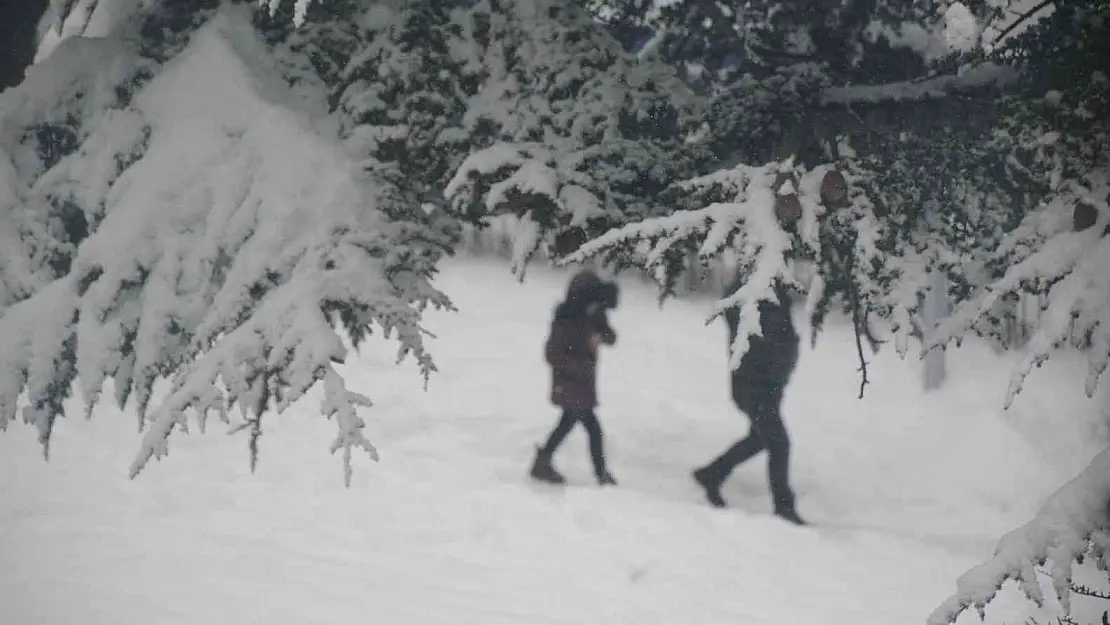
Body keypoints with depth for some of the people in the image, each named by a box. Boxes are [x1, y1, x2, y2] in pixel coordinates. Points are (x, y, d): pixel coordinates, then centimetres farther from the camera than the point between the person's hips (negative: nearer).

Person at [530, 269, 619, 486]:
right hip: (570, 383, -8)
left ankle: (542, 463, 34)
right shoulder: (565, 320, -25)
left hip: (585, 381, 8)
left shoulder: (595, 315, -4)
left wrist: (602, 336, -21)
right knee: (593, 428, -4)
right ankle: (602, 473, 9)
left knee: (569, 421, 21)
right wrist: (582, 367, -26)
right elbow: (552, 354, -23)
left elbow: (611, 337, 3)